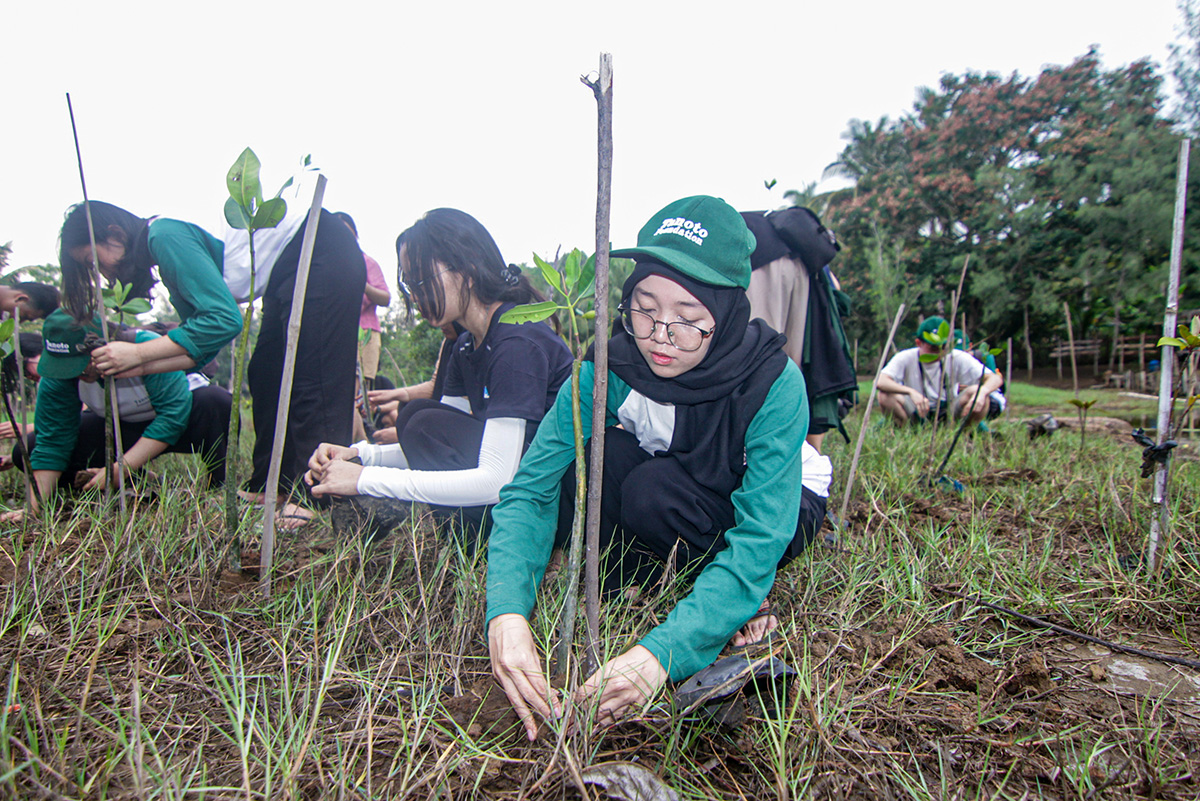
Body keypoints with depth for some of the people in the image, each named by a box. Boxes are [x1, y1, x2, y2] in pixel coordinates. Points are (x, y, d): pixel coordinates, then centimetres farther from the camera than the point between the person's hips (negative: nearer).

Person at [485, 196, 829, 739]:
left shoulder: (775, 384, -33)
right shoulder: (609, 368, -25)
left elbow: (759, 541, -37)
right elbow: (529, 490, -27)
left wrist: (662, 652, -50)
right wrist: (506, 611, -44)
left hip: (786, 502, -2)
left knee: (653, 494, -33)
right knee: (602, 449, -28)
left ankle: (734, 604, -5)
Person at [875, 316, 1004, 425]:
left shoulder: (958, 358, -12)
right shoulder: (906, 358, -15)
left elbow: (996, 378, -18)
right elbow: (880, 382, -32)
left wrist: (982, 391, -43)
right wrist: (911, 392, -49)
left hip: (949, 413, 1)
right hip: (916, 416, -1)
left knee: (976, 391, -27)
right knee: (885, 395, -28)